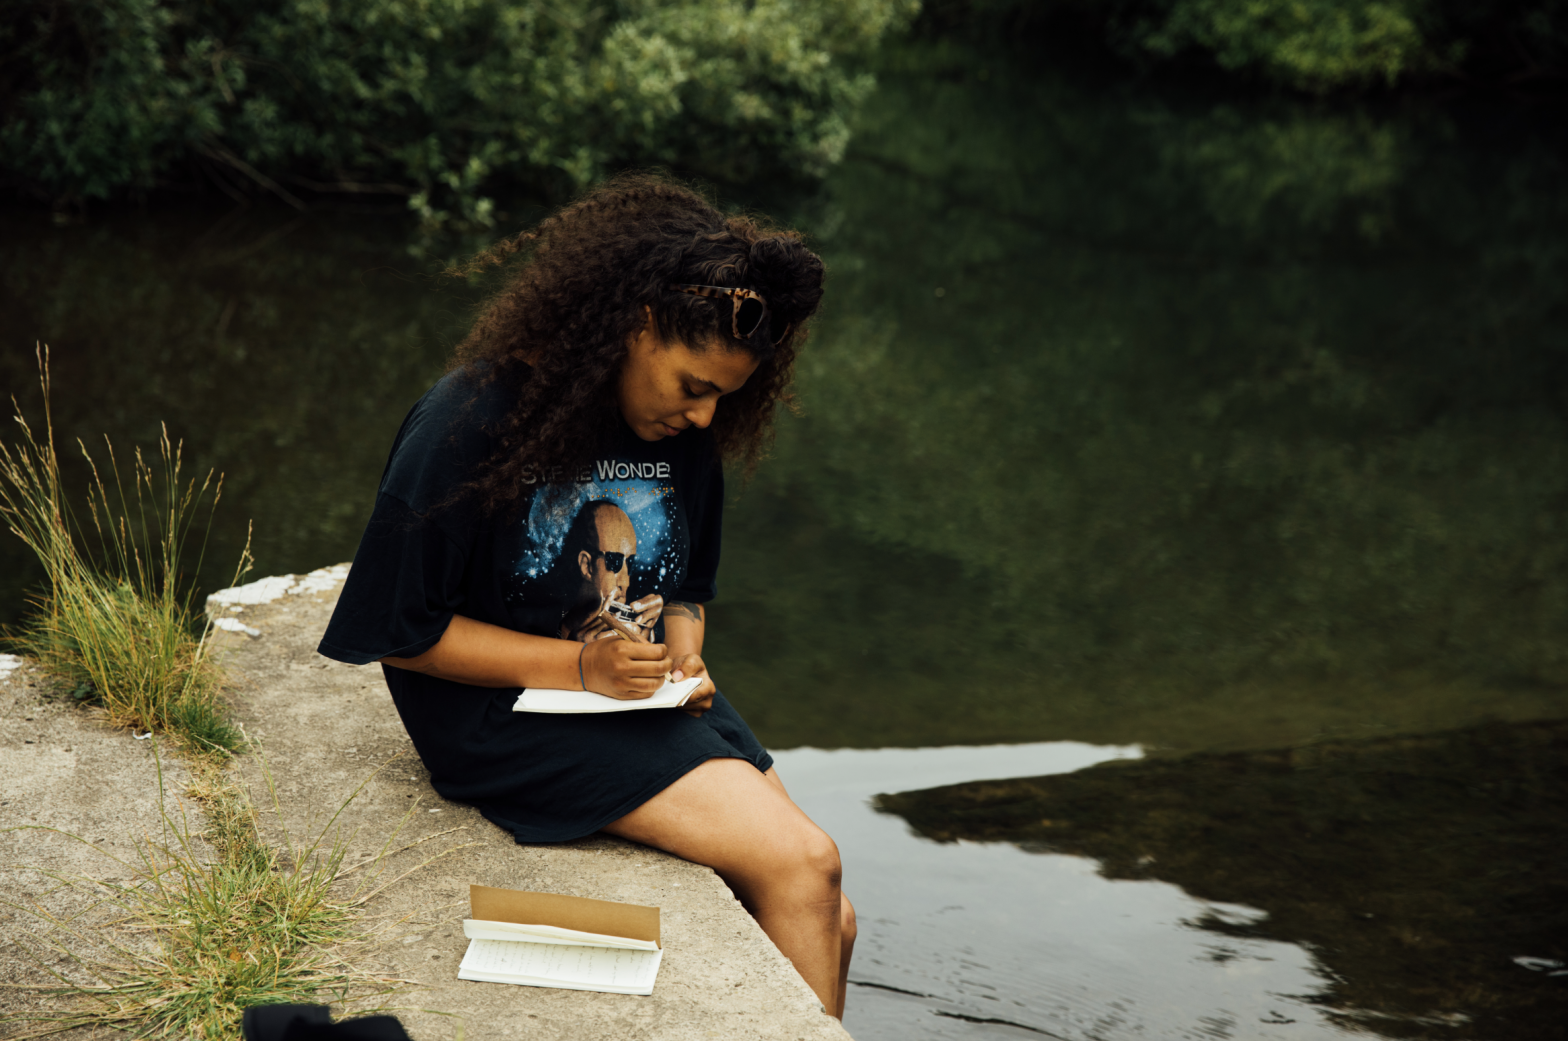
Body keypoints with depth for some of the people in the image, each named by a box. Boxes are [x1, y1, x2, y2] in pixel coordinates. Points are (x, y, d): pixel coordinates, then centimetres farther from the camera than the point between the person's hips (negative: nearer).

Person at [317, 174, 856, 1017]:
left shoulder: (685, 430, 5)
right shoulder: (472, 422, -16)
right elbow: (400, 631, -13)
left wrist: (683, 649, -4)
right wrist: (579, 665, -19)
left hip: (646, 696, 7)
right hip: (509, 710, -7)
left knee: (828, 922, -5)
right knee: (802, 864, -20)